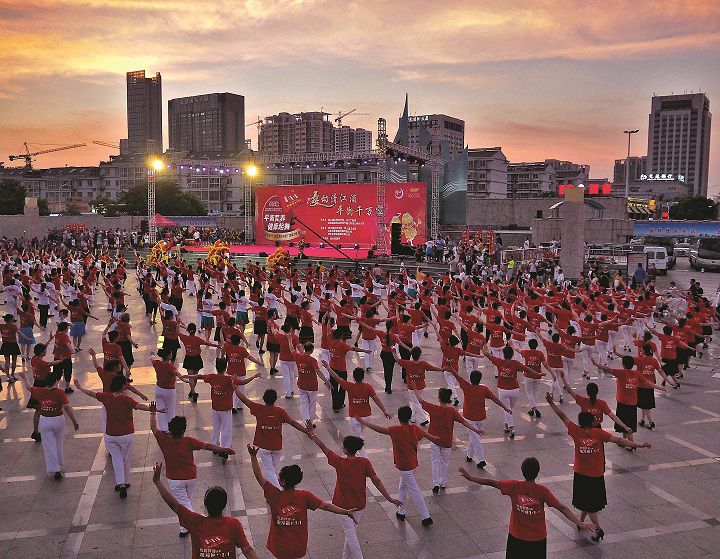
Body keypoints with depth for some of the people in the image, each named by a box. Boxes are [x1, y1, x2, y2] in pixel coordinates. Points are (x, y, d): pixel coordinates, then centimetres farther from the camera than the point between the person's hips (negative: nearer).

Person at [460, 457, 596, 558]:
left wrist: (469, 477, -1)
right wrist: (580, 523, -15)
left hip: (516, 537, 1)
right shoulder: (543, 491, -16)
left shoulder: (514, 486, -14)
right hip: (538, 539, -1)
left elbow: (491, 482, -9)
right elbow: (562, 508, -18)